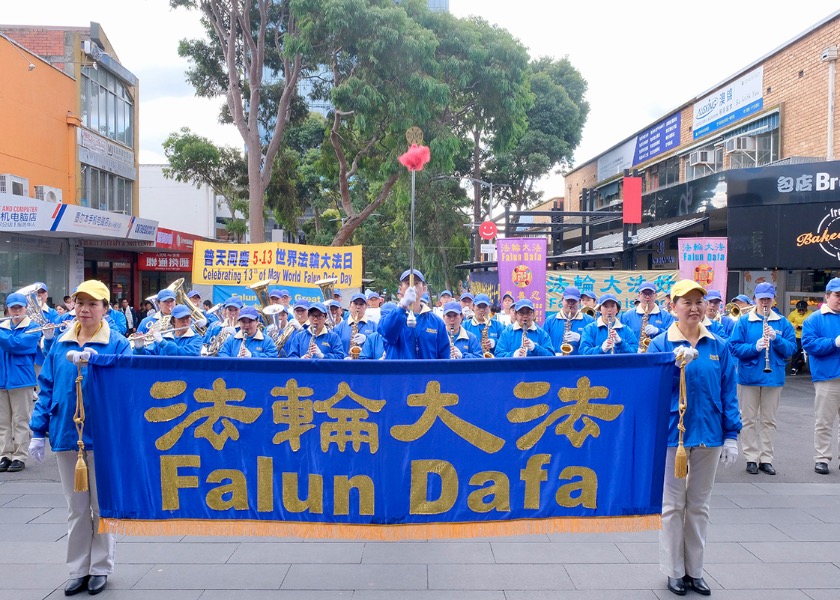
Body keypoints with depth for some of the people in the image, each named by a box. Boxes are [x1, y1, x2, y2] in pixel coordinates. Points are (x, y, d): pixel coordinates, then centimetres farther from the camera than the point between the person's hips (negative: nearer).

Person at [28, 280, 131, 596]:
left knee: (102, 505, 9)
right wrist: (38, 431, 2)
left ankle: (100, 568, 23)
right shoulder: (60, 344, 6)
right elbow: (47, 388, 7)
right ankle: (78, 569, 26)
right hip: (66, 434, 3)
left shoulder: (117, 344, -6)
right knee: (76, 507, 13)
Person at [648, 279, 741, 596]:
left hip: (708, 434, 3)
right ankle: (674, 571, 22)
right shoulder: (661, 344, -6)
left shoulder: (718, 346, 2)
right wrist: (675, 363, -31)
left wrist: (731, 436, 0)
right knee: (673, 505, 7)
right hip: (672, 432, -3)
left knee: (699, 505, 14)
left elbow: (728, 393, 4)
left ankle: (695, 570, 28)